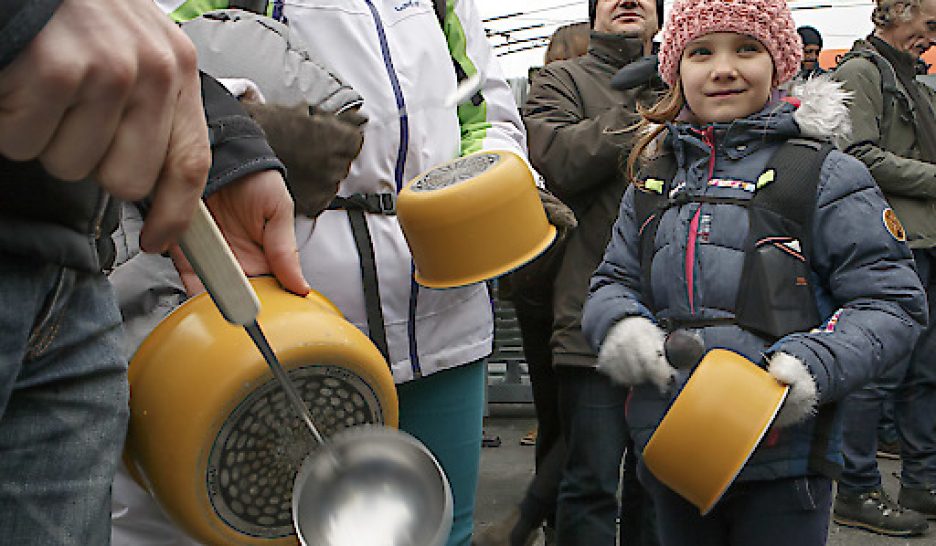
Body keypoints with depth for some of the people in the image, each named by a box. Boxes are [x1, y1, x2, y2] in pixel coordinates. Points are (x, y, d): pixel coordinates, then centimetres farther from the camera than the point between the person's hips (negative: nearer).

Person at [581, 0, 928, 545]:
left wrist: (815, 365, -23)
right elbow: (614, 281, 15)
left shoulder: (825, 175, -5)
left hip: (783, 461, -4)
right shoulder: (654, 180, 11)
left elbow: (892, 302, -6)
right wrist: (619, 323, -9)